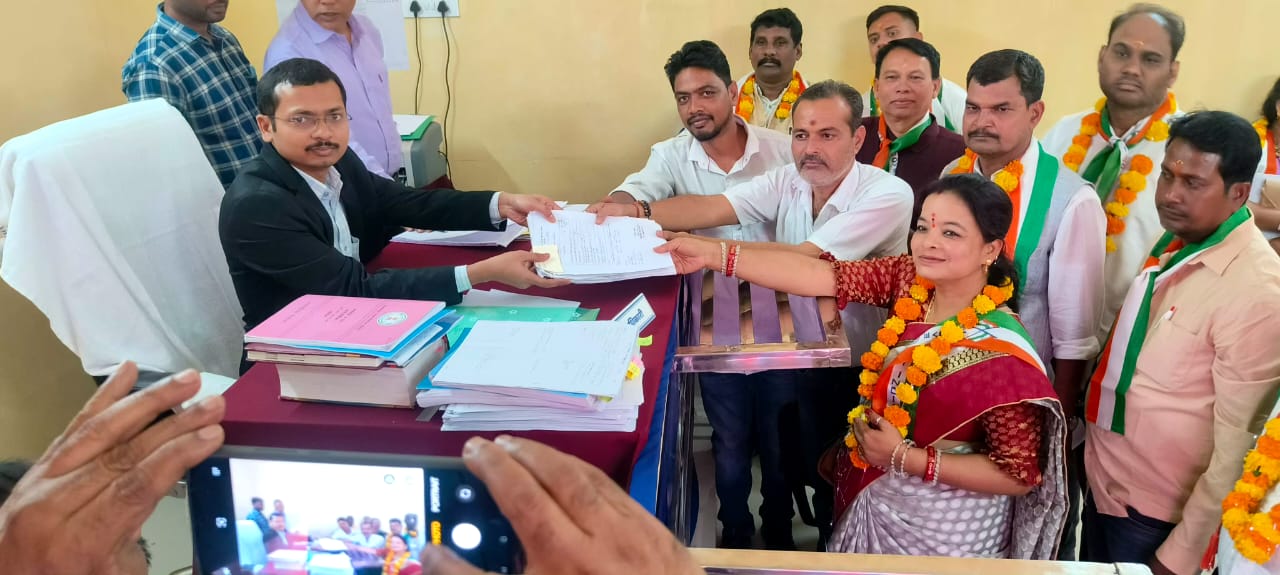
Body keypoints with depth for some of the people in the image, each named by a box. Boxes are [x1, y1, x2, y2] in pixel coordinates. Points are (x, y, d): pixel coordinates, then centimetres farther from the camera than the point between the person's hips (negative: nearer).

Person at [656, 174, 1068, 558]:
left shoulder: (1000, 354, -27)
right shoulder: (911, 279, -11)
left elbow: (1021, 475, -22)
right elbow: (823, 274, -18)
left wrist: (904, 458, -24)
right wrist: (713, 254, -24)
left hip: (940, 526, -6)